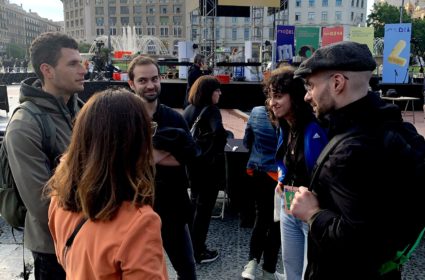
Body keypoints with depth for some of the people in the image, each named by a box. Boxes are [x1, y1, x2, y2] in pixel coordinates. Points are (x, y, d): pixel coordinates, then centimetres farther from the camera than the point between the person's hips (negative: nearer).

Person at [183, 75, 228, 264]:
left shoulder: (188, 109, 5)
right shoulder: (211, 110, -19)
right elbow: (219, 133, -37)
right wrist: (215, 153, -22)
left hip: (192, 162, 8)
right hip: (209, 164, -8)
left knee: (194, 202, 23)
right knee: (204, 206, 6)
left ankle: (191, 245, 38)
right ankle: (198, 252, 17)